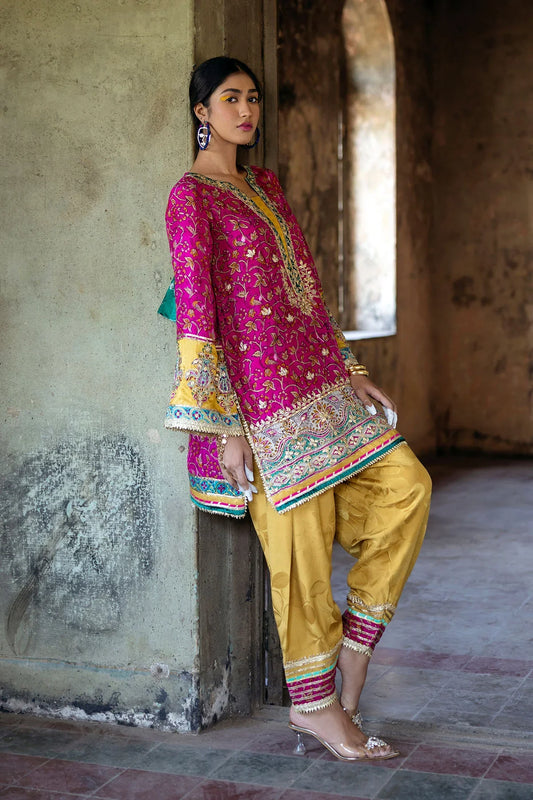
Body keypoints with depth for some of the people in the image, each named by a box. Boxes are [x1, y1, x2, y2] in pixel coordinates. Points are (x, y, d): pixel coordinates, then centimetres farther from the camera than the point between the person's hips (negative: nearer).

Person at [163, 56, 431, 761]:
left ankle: (354, 647, 12)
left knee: (406, 485, 1)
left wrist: (351, 372, 15)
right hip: (262, 398, -8)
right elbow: (195, 312, -13)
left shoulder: (265, 185, 18)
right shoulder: (191, 197, -7)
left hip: (319, 380, 8)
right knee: (300, 547, -1)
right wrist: (225, 426, -17)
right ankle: (317, 705, 15)